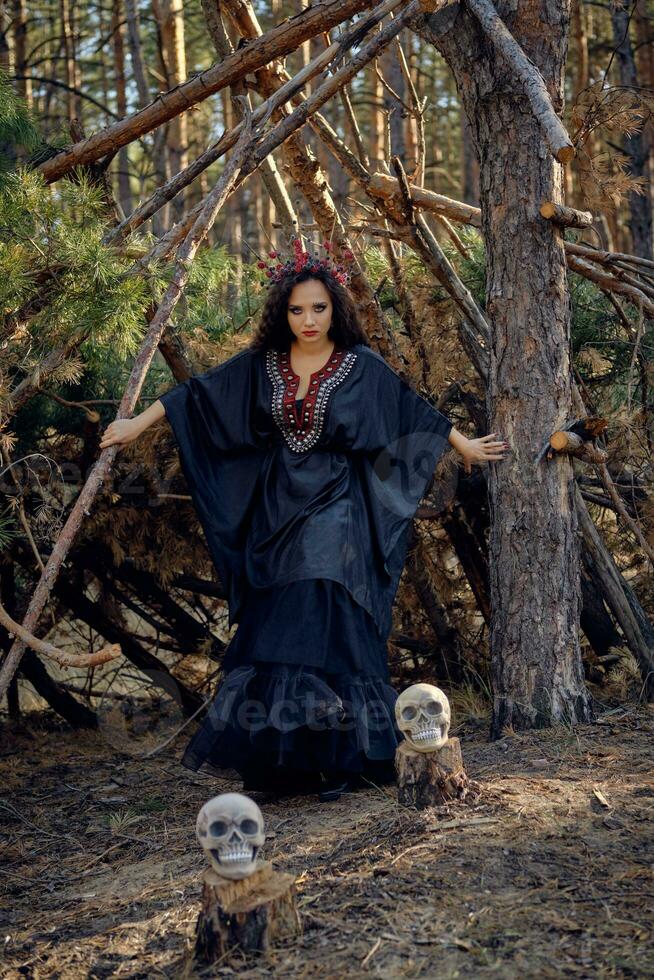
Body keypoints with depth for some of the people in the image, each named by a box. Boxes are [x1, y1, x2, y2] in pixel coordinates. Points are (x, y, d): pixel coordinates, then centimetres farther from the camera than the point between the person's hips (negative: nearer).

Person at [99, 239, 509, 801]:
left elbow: (416, 412, 8)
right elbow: (196, 396, 7)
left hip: (335, 516, -3)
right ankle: (275, 761, 9)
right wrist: (135, 425, 5)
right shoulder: (260, 366, 5)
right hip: (276, 516, 3)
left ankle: (338, 761, -4)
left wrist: (466, 447, 16)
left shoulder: (362, 366, -2)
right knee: (272, 637, 2)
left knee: (329, 633, -10)